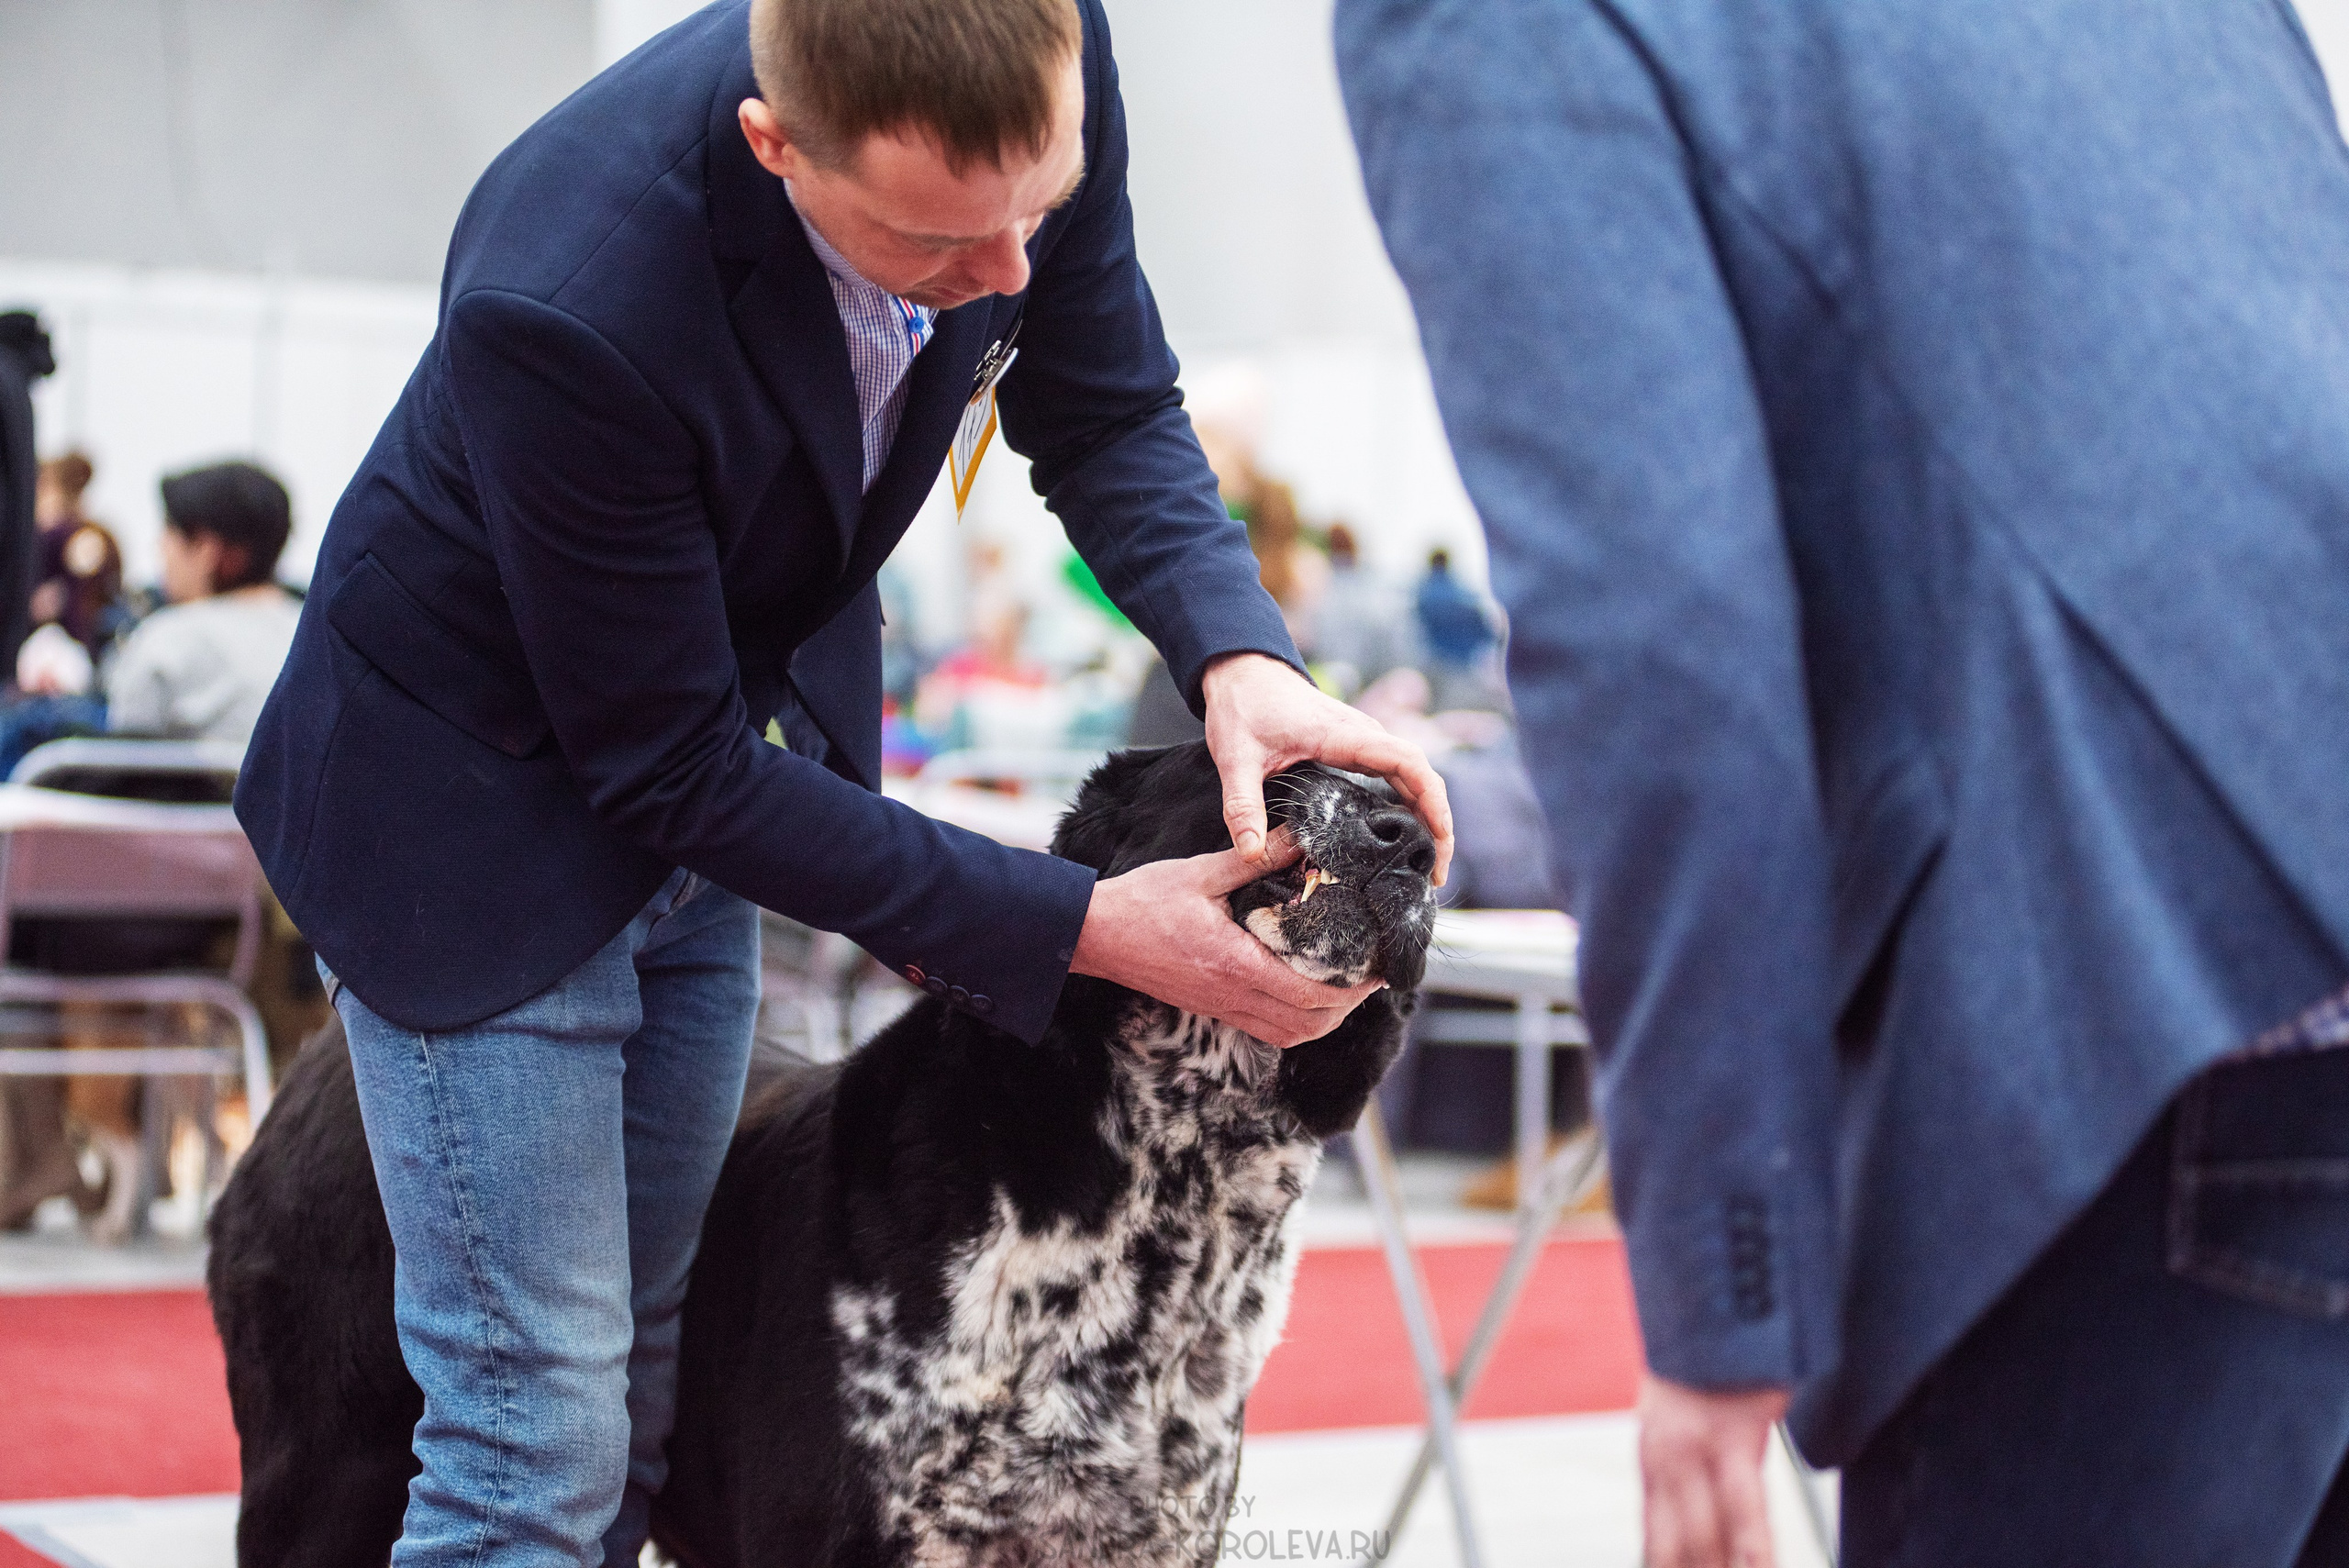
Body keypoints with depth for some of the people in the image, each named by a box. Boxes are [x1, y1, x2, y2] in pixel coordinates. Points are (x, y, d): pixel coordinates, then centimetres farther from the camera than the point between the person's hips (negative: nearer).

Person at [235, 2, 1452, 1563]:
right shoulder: (570, 304, -38)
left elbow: (1109, 412, -4)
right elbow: (666, 771, -27)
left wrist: (1240, 653, -24)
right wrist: (1081, 930, -27)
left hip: (707, 784, 6)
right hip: (490, 806, -6)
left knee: (642, 1407, 14)